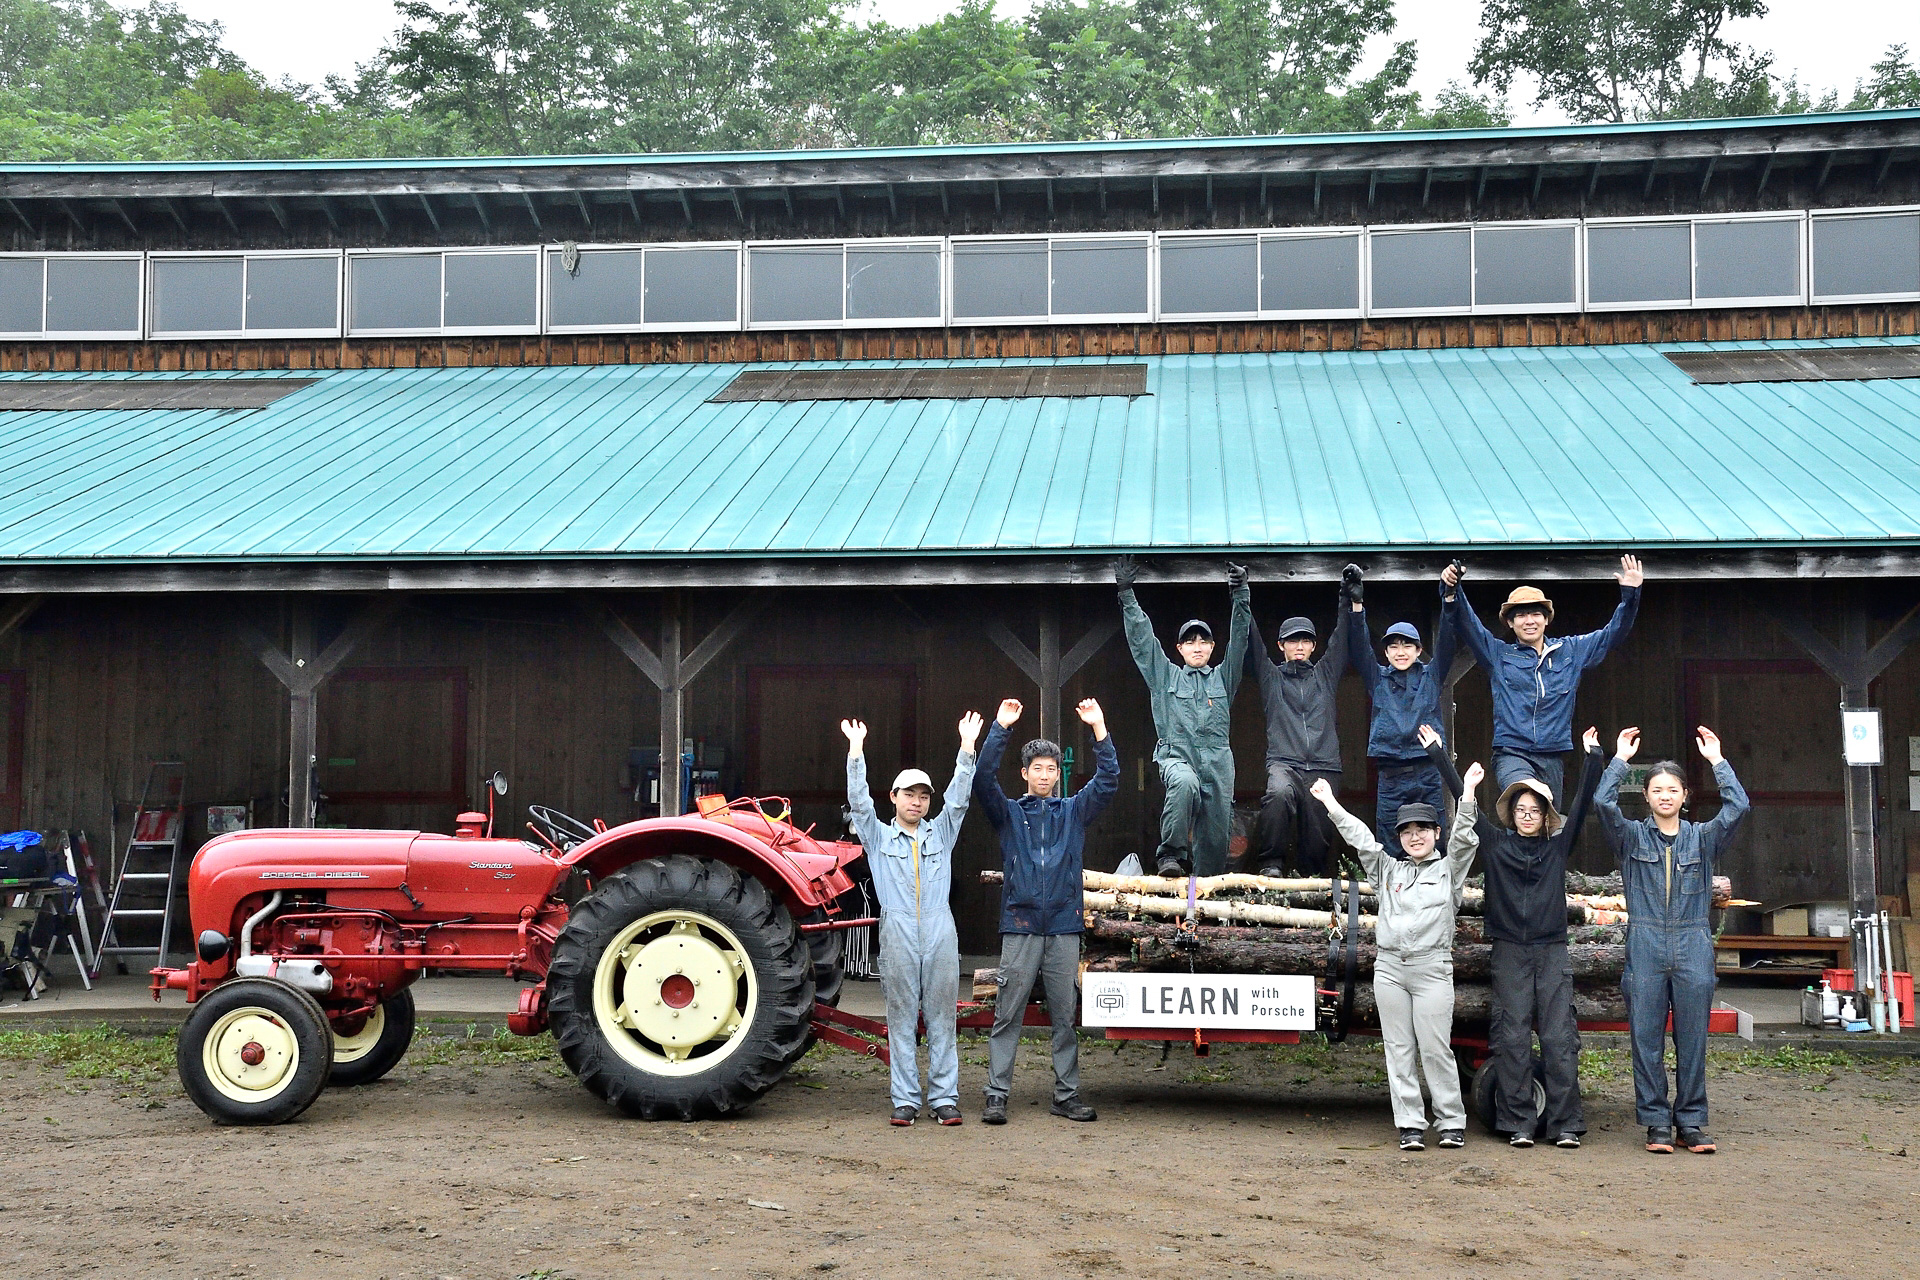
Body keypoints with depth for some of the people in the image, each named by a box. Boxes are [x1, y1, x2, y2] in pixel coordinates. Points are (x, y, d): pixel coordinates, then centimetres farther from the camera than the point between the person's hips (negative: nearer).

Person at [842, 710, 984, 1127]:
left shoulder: (941, 833, 17)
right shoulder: (879, 836, 13)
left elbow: (959, 798, 7)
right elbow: (859, 801, 2)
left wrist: (967, 747, -2)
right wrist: (856, 751, -7)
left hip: (940, 932, 1)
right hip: (897, 933, -1)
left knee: (942, 1016, 1)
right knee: (902, 1019, 1)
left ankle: (945, 1098, 4)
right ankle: (905, 1100, 5)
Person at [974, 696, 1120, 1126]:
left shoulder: (1074, 811, 13)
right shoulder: (1009, 813, 9)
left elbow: (1108, 780, 3)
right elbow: (983, 780, -6)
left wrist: (1099, 729, -7)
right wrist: (1000, 728, -14)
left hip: (1064, 926, 2)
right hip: (1020, 925, -2)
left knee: (1066, 1016, 5)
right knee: (1008, 1015, -2)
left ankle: (1067, 1095, 12)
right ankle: (997, 1094, 1)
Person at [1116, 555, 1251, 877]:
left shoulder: (1223, 678, 20)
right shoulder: (1165, 676, 17)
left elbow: (1239, 640, 9)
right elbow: (1141, 639, 11)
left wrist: (1241, 597, -4)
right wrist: (1126, 594, 4)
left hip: (1217, 762, 2)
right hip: (1176, 756, -2)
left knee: (1216, 833, -3)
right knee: (1185, 784, -37)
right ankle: (1171, 854, -32)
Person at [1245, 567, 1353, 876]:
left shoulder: (1325, 674, 22)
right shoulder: (1271, 676, 18)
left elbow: (1342, 639, 15)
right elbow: (1253, 645, 9)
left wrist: (1348, 598, 5)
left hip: (1324, 766, 2)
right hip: (1283, 762, -2)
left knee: (1318, 830, -4)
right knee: (1280, 794, -33)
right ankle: (1272, 862, -23)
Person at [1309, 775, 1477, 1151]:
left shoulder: (1448, 870, 10)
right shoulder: (1388, 870, 17)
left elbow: (1465, 840, -3)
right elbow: (1360, 838, 12)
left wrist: (1467, 790, -9)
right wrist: (1329, 801, 7)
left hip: (1433, 968, -3)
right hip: (1389, 966, 3)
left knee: (1435, 1048, -5)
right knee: (1399, 1049, 2)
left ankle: (1451, 1122, 4)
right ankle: (1411, 1125, 5)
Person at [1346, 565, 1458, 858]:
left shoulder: (1431, 677, 11)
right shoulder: (1378, 680, 12)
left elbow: (1446, 644, 0)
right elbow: (1359, 649, 1)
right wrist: (1356, 605, -13)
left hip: (1428, 776, 0)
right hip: (1390, 776, 0)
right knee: (1390, 853, 0)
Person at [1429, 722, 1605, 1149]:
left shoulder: (1559, 844, 9)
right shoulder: (1495, 843, 7)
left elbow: (1583, 803, 2)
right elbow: (1463, 799, 6)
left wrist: (1592, 757, -7)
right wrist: (1437, 752, 4)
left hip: (1552, 951, 0)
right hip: (1510, 952, 0)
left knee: (1559, 1038, -3)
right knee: (1512, 1038, -1)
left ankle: (1566, 1124, 1)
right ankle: (1518, 1124, 4)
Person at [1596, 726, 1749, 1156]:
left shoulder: (1703, 838, 10)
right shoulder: (1632, 837, 7)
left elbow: (1738, 807, -5)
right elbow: (1603, 802, -10)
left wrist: (1717, 760, -1)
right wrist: (1620, 758, -4)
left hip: (1693, 947, 1)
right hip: (1645, 947, -1)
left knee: (1693, 1039, 3)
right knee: (1647, 1039, 0)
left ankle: (1691, 1122, 11)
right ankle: (1656, 1122, 7)